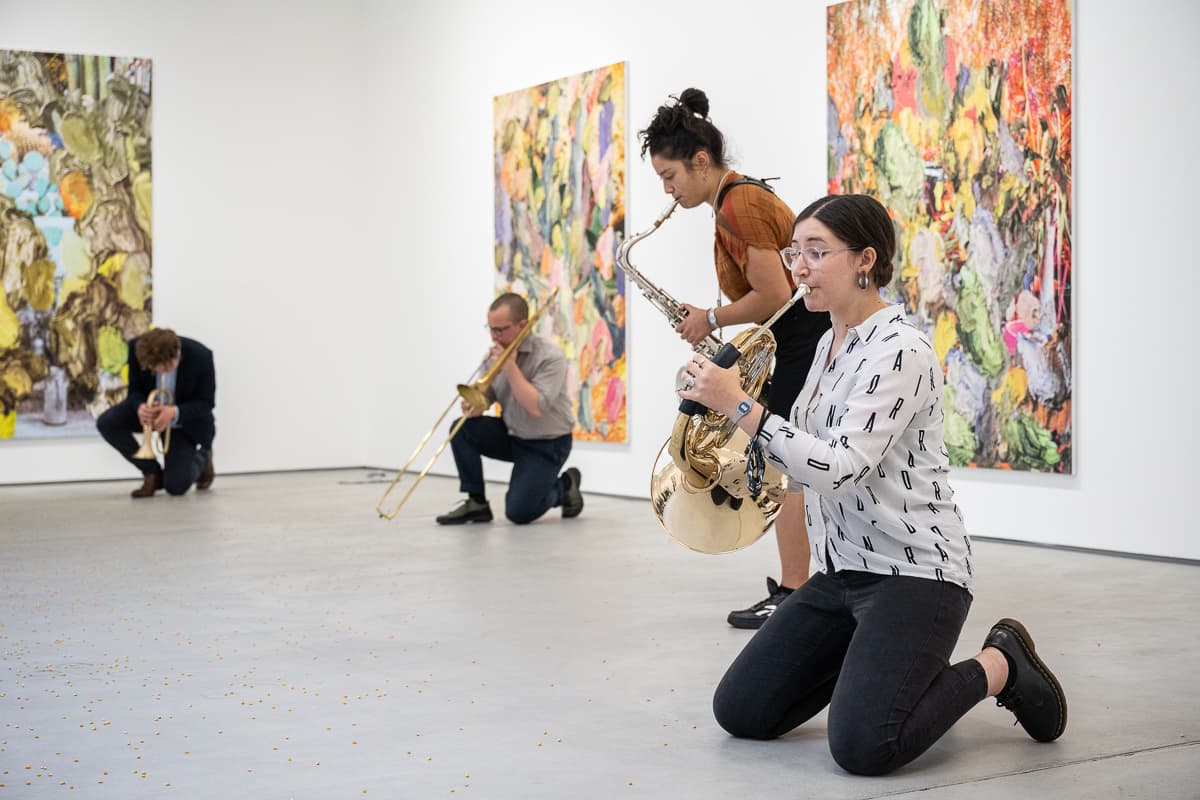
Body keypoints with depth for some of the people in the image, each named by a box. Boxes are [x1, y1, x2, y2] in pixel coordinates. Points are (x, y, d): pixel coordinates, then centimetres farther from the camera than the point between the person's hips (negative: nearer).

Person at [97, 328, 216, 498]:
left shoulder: (201, 357, -32)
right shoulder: (137, 348, -24)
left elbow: (206, 403, -18)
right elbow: (136, 389, -9)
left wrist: (175, 413, -38)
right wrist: (140, 406, -34)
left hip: (184, 418, -4)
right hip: (150, 406, 4)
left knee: (176, 486, -17)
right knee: (106, 423, -24)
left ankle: (202, 458, 21)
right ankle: (152, 473, -3)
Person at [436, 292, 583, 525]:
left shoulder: (550, 356, -23)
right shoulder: (497, 353, -4)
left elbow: (536, 407, -32)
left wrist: (509, 366, -30)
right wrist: (474, 407, -24)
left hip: (546, 444, -6)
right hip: (510, 435, 6)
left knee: (519, 513, -15)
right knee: (462, 429, -17)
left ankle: (564, 487, 15)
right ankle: (476, 503, -5)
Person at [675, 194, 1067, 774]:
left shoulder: (898, 350, -17)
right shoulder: (830, 343, 11)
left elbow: (840, 468, -27)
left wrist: (740, 405, -26)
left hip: (913, 573, -8)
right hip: (841, 571, 9)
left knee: (861, 746, -22)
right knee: (739, 711, 2)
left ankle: (998, 667, 3)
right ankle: (884, 668, 19)